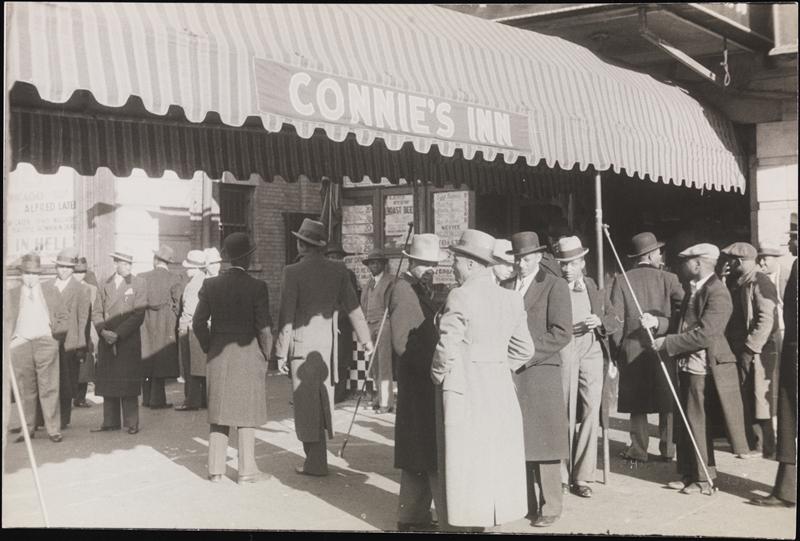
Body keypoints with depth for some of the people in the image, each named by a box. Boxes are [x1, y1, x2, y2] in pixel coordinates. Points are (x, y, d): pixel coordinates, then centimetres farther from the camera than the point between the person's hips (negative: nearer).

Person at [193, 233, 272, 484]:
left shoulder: (210, 285, 0)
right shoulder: (257, 287, -11)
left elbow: (198, 323, 1)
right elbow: (264, 328, -11)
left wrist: (209, 349, 13)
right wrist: (265, 357, 2)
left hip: (218, 357, 4)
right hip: (248, 355, -3)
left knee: (219, 412, 12)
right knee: (246, 413, 5)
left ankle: (216, 469, 13)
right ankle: (247, 470, 8)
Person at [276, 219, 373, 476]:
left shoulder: (293, 272, -11)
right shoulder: (338, 270, 2)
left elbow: (287, 316, -11)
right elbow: (353, 308, 6)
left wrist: (281, 352, -6)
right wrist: (365, 339, 16)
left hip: (302, 343, -5)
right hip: (329, 342, 5)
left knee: (307, 403, 3)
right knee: (323, 399, 16)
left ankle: (316, 463, 7)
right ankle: (318, 454, 26)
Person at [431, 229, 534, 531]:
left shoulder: (460, 296, -15)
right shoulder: (511, 299, 6)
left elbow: (448, 347, -18)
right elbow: (523, 349, 9)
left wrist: (438, 375, -2)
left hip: (462, 389, -6)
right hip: (498, 388, 6)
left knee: (465, 458, 3)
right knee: (495, 455, 14)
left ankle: (464, 521, 11)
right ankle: (491, 515, 24)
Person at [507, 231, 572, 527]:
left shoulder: (555, 286, -2)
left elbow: (562, 332, -9)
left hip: (539, 373, -5)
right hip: (509, 374, 5)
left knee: (543, 443, -1)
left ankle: (549, 506, 8)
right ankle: (523, 501, 17)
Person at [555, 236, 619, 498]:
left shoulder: (594, 288, 14)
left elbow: (615, 320, 18)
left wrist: (600, 322, -2)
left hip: (592, 352, 3)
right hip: (562, 352, -3)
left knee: (591, 412, -1)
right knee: (564, 413, -2)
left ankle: (582, 475, 7)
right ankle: (561, 474, 9)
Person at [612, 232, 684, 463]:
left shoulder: (621, 281, -3)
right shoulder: (669, 279, -3)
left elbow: (616, 320, -4)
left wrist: (618, 348, 2)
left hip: (632, 350, 0)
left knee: (637, 403, 8)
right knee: (666, 402, 11)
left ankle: (638, 450, 11)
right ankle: (668, 450, 15)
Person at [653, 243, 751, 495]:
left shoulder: (717, 292, -16)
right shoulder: (694, 290, 13)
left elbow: (704, 333, -24)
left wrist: (668, 343, -20)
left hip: (703, 368, -9)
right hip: (687, 365, 9)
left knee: (698, 422, 0)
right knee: (686, 422, 13)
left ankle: (704, 479, 12)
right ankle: (689, 474, 23)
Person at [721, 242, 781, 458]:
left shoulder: (760, 284, -13)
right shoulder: (738, 284, 14)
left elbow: (766, 321, -20)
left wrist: (750, 347, -21)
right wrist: (736, 347, 12)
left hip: (758, 351, -9)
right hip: (741, 351, 9)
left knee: (760, 399, -4)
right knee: (745, 400, 12)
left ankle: (768, 446, 3)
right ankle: (752, 442, 21)